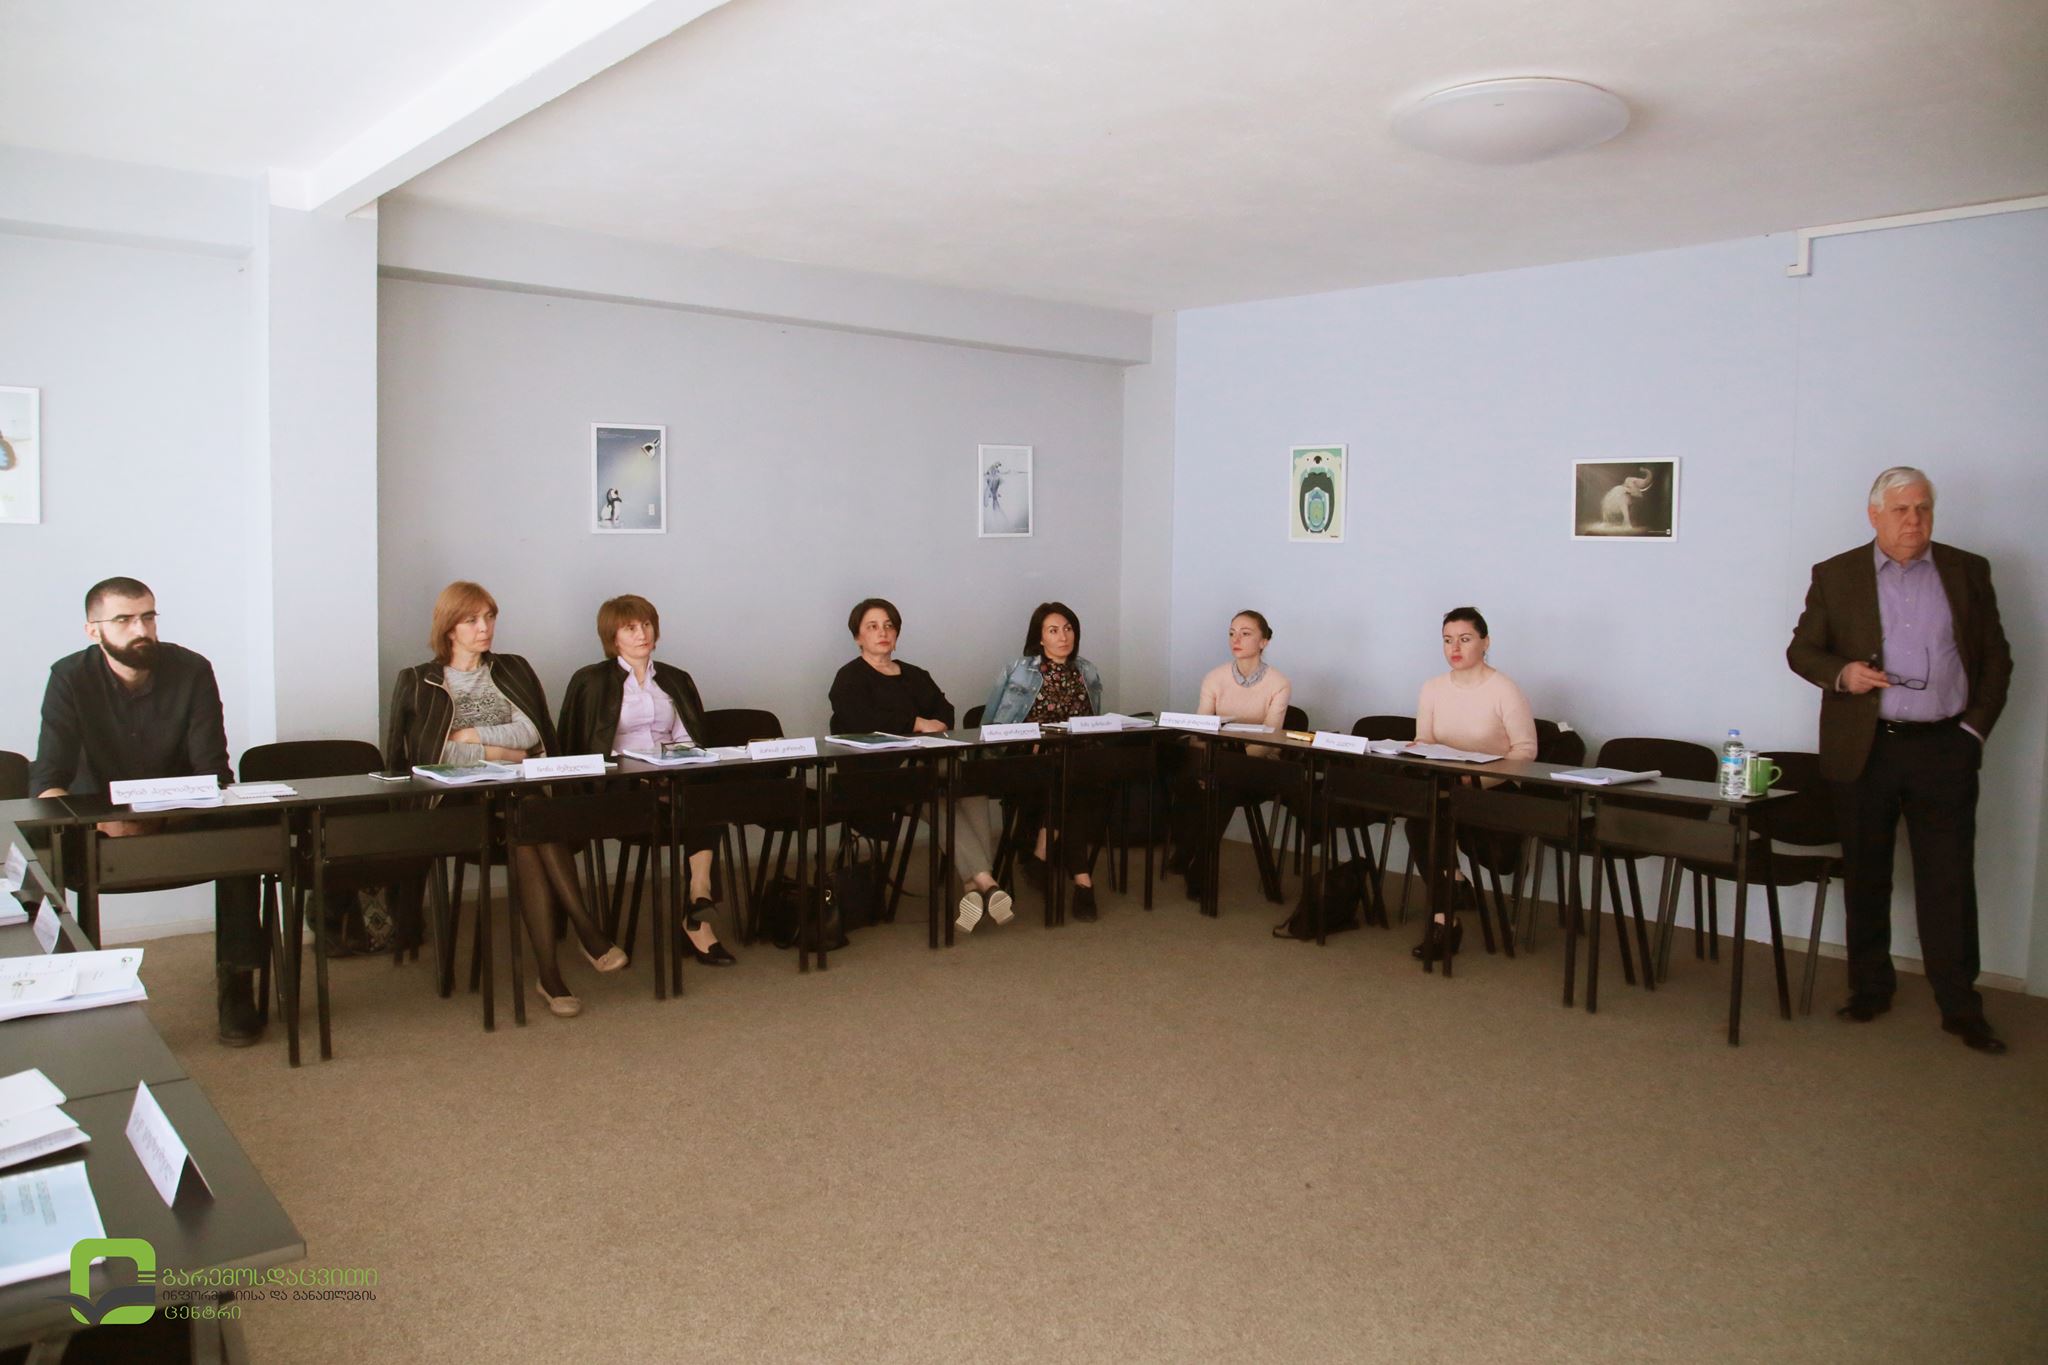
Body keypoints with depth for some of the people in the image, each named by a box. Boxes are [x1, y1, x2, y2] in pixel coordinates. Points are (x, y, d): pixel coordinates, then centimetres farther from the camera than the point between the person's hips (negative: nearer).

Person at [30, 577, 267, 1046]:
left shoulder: (191, 671, -9)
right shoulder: (71, 678, -10)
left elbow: (212, 772, -11)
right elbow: (47, 781, -16)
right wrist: (98, 822, -37)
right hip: (98, 825, 0)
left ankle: (236, 981, -14)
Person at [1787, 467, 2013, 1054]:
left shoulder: (1968, 572, 8)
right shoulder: (1835, 575, 5)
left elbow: (1996, 658, 10)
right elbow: (1801, 649, 5)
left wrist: (1976, 726, 1)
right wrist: (1841, 673, -15)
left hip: (1945, 748, 0)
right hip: (1864, 749, 0)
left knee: (1950, 881, 0)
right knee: (1865, 878, 9)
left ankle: (1960, 1007, 9)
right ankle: (1869, 989, 21)